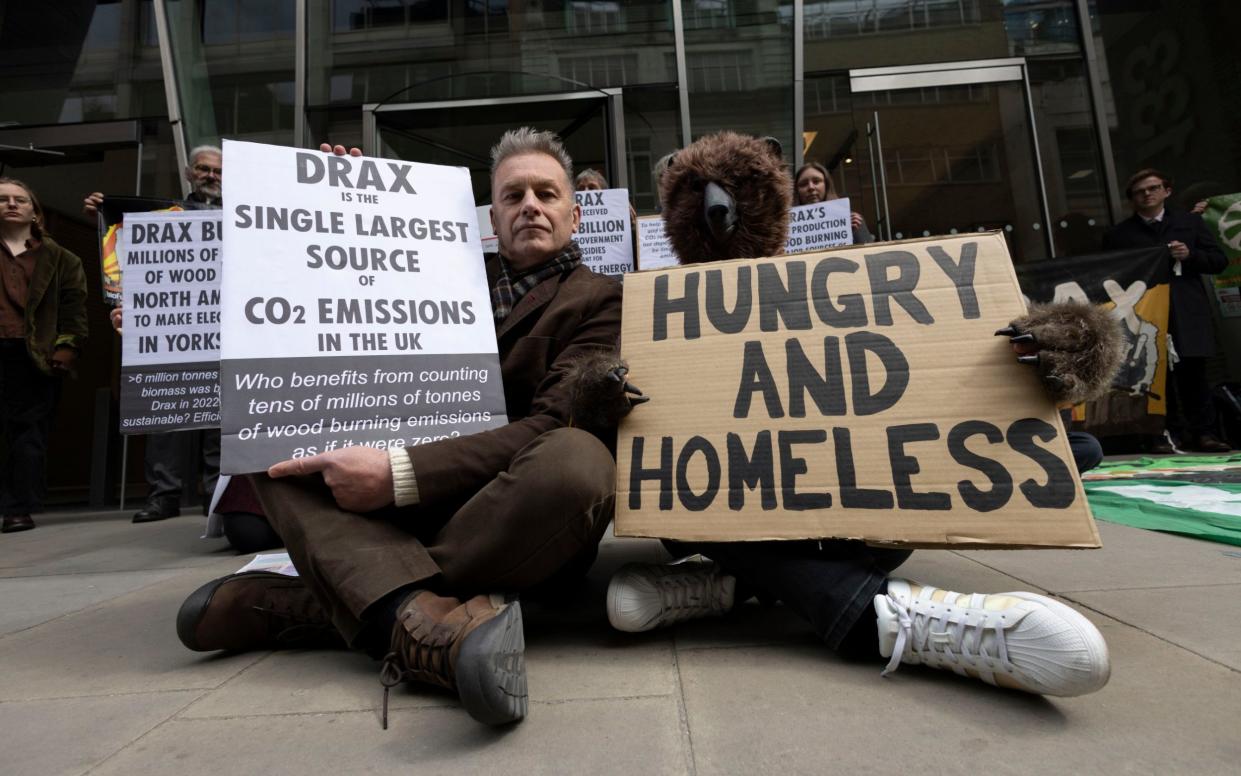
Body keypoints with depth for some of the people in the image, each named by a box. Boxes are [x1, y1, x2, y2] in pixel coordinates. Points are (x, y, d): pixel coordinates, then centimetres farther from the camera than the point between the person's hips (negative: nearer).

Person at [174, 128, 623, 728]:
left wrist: (400, 475, -24)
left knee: (578, 459, -34)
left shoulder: (599, 301, 1)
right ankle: (421, 618, -32)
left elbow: (552, 424, -15)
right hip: (403, 515, 5)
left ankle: (315, 606, -21)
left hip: (513, 520, -4)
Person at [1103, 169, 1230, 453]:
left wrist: (1189, 255, -4)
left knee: (1193, 373, 2)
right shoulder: (1117, 235, 9)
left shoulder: (1191, 222, 16)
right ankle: (1162, 435, 3)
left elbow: (1219, 261, 12)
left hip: (1188, 315, 2)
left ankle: (1202, 433, 9)